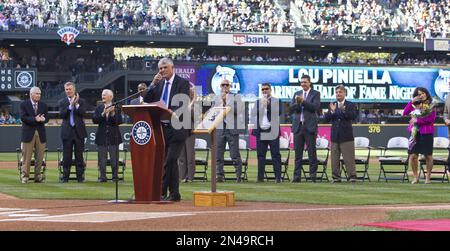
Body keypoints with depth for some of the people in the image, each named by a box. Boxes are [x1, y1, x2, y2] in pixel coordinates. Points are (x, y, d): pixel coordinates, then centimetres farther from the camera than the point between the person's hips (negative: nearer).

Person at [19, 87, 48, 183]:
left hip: (41, 133, 4)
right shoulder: (24, 104, 1)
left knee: (39, 157, 3)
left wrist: (42, 119, -16)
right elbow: (23, 117, -10)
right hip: (28, 133, -4)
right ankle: (24, 176, 3)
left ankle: (37, 175, 10)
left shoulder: (43, 105, 12)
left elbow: (46, 118, 7)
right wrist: (35, 119, -20)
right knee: (26, 157, -3)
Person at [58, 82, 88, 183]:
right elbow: (62, 115, -8)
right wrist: (70, 105, -17)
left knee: (79, 155, 2)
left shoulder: (81, 101, 5)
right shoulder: (62, 102, 6)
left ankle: (80, 176, 7)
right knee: (66, 156, 3)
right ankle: (65, 176, 8)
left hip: (79, 131, 0)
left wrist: (76, 104, -16)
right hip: (67, 132, 0)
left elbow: (83, 113, -8)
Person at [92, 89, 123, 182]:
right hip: (102, 136, 2)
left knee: (114, 157, 1)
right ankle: (103, 176, 8)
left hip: (113, 136, -2)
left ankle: (115, 176, 10)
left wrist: (113, 113, -21)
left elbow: (119, 121, -7)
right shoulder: (99, 108, 8)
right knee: (102, 158, 3)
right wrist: (103, 113, -15)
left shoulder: (116, 107, -1)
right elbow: (94, 120, -3)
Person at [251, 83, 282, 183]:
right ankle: (260, 177, 8)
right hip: (260, 132, 4)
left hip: (273, 132, -3)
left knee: (275, 155, -4)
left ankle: (278, 177, -5)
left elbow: (278, 112, -9)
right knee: (260, 155, 4)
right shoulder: (258, 102, 17)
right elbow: (253, 113, 5)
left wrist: (268, 105, -12)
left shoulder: (276, 101, 6)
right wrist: (261, 105, -7)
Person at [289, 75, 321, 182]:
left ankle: (313, 174, 1)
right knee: (298, 152, 5)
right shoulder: (297, 94, 15)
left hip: (310, 126, -4)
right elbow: (290, 110, 7)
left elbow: (315, 107, -13)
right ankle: (297, 175, 7)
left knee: (312, 151, -2)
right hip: (298, 126, 4)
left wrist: (303, 101, -18)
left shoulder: (315, 94, 2)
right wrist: (297, 103, -11)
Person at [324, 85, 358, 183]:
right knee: (334, 159, 6)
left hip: (346, 136, -4)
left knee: (349, 158, -4)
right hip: (335, 136, 4)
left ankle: (352, 176, -1)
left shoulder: (350, 105, 1)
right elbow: (326, 118, 2)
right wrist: (332, 111, -16)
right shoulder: (332, 105, 11)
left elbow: (353, 116, -16)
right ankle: (336, 177, 12)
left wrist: (343, 110, -28)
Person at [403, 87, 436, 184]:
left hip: (427, 133, -3)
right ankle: (415, 176, 9)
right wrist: (411, 101, -5)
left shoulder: (431, 106, 3)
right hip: (415, 132, 3)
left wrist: (417, 120, -10)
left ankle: (428, 177, 10)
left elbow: (432, 118, -10)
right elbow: (405, 113, 0)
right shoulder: (415, 106, 12)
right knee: (413, 155, -3)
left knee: (428, 155, 0)